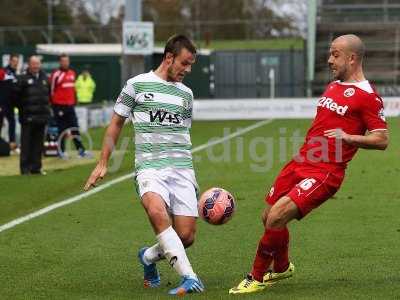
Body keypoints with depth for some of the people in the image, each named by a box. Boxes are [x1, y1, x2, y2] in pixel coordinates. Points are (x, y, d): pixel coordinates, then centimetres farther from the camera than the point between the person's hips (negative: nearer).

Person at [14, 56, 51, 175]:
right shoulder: (22, 79, -5)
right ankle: (25, 168, 0)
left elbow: (48, 93, 24)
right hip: (28, 117, -5)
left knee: (38, 143, 9)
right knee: (26, 143, -4)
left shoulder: (44, 78, 12)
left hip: (42, 116, 6)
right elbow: (17, 96, -5)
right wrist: (22, 109, -5)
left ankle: (36, 167, 15)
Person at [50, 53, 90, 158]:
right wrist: (56, 107, -11)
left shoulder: (72, 73, 12)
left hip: (70, 106, 6)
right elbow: (52, 91, -10)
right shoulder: (56, 74, -10)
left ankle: (81, 150, 10)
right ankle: (61, 151, 8)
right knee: (62, 130, -1)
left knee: (75, 129, 7)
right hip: (60, 106, -6)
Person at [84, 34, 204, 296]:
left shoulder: (186, 93, 16)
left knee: (186, 236, -6)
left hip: (182, 169, 4)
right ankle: (189, 278, -33)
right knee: (157, 212, -34)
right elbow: (117, 123, 13)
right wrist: (103, 163, 11)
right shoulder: (137, 85, 4)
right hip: (150, 167, -4)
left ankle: (149, 257, 26)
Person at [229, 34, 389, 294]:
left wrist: (348, 137, -24)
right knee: (268, 217, 13)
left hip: (325, 172, -9)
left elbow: (382, 140, -13)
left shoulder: (367, 96, -9)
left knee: (277, 216, -20)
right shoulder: (333, 86, 17)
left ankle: (257, 278, -4)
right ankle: (282, 268, 39)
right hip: (300, 163, 9)